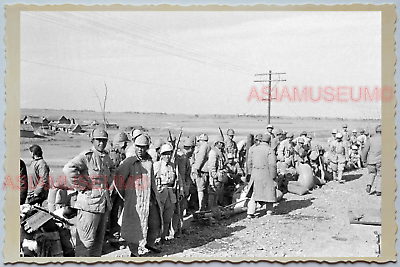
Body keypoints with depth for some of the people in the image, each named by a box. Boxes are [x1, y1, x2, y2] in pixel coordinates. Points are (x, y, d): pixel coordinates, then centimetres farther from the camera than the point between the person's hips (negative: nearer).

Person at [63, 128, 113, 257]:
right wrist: (82, 186, -21)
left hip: (104, 202, 8)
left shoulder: (106, 157, 11)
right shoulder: (86, 156, -14)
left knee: (99, 239, 18)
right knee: (86, 240, -3)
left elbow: (111, 169, 35)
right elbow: (68, 169, -29)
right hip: (89, 202, -8)